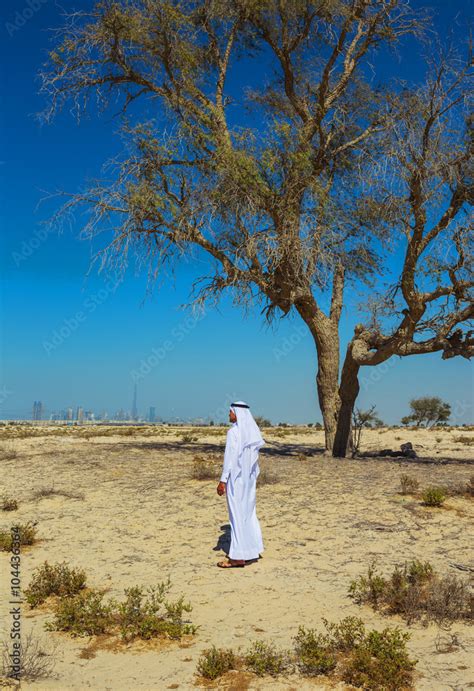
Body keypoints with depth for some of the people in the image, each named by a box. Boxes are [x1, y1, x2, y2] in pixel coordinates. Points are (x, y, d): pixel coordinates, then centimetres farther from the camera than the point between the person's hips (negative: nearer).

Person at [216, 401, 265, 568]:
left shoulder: (234, 431, -17)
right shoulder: (251, 431, 8)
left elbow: (229, 457, -19)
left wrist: (223, 480, -16)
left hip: (236, 477, -8)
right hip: (249, 478, 8)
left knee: (237, 515, -4)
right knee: (248, 512, 17)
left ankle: (238, 557, 1)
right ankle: (252, 550, 24)